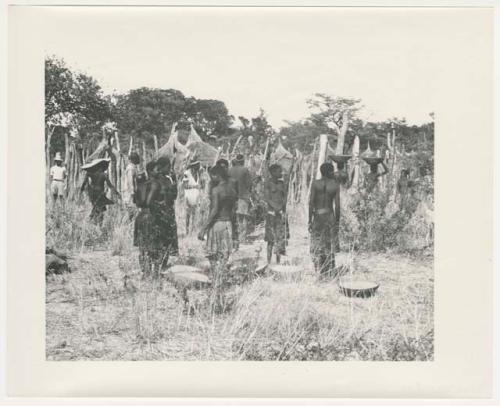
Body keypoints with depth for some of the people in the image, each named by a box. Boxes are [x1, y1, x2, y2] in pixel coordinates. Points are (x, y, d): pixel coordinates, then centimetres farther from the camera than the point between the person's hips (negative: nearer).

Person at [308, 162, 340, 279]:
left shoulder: (315, 183, -4)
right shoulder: (335, 185, -2)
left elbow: (311, 203, -6)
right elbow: (337, 205, -3)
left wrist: (310, 220, -1)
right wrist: (337, 222, 5)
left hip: (317, 216, -1)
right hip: (330, 216, 1)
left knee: (316, 246, 6)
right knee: (329, 246, 9)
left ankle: (319, 271, -1)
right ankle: (329, 272, 12)